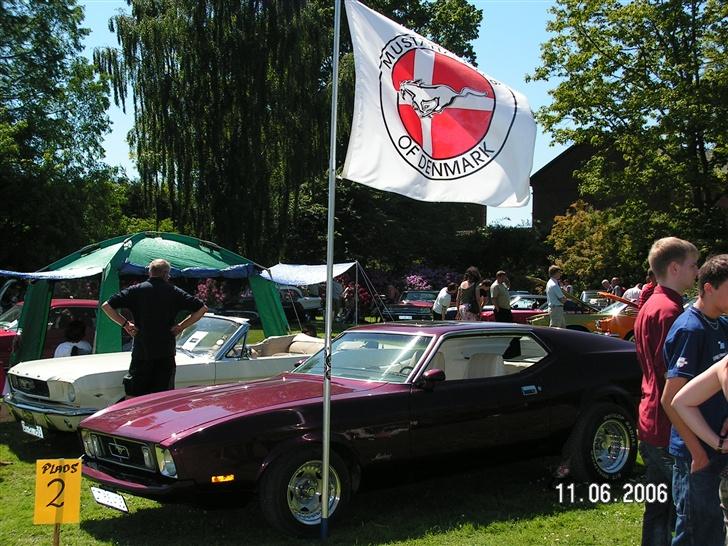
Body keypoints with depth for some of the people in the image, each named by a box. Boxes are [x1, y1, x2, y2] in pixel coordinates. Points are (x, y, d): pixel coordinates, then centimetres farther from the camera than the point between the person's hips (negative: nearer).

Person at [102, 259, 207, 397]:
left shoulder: (136, 290, 3)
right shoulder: (174, 292, 3)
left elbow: (106, 306, -2)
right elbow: (202, 308, 1)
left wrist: (125, 324, 3)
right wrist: (181, 326, 3)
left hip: (141, 351, 0)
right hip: (166, 353, 0)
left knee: (133, 396, 7)